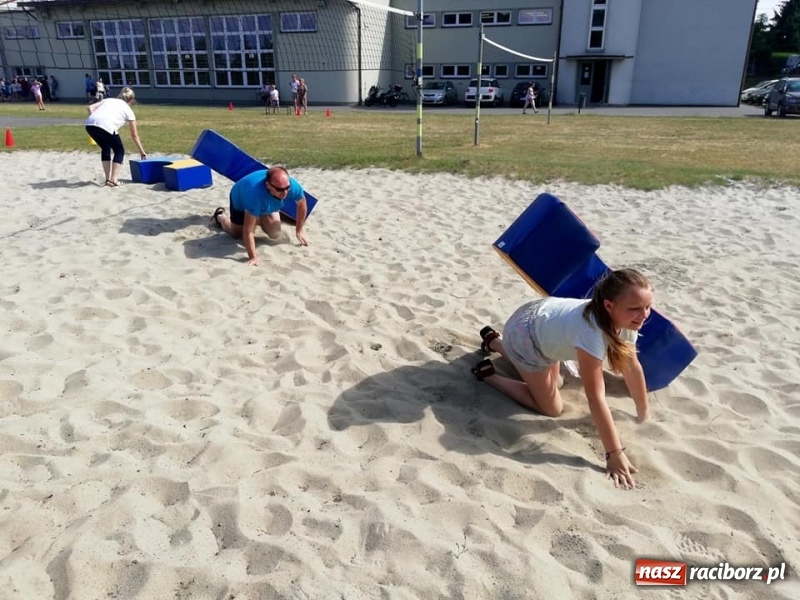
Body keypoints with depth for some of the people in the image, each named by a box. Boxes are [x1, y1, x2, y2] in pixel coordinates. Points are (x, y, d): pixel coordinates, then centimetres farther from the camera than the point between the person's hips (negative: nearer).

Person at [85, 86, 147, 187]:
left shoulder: (108, 100, 33)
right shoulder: (128, 110, 22)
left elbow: (90, 107, 17)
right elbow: (134, 135, 26)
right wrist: (142, 151, 34)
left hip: (90, 124, 5)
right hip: (106, 126, -5)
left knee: (105, 148, 28)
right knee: (119, 151, 18)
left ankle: (108, 179, 27)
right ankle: (113, 180, 10)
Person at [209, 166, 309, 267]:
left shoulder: (293, 185, -38)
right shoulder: (256, 194, -51)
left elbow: (302, 204, -13)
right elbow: (248, 230, -44)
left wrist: (299, 230, -6)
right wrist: (253, 257, -46)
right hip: (240, 200, -4)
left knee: (275, 234, -3)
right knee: (237, 234, 12)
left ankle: (258, 219, 28)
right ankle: (220, 216, 43)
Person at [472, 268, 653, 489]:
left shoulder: (625, 320, -19)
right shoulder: (591, 331, -43)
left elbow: (632, 366, -5)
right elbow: (595, 396, -40)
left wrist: (643, 414, 2)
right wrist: (614, 455, -36)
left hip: (544, 315, 8)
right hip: (525, 333, -8)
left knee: (550, 383, 29)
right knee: (551, 408, -3)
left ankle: (494, 341, 41)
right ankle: (488, 374, 9)